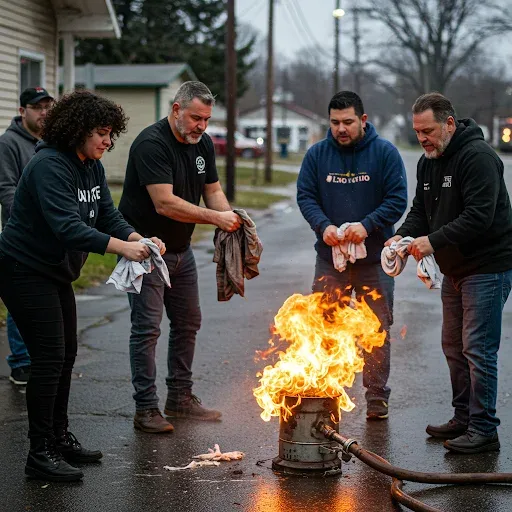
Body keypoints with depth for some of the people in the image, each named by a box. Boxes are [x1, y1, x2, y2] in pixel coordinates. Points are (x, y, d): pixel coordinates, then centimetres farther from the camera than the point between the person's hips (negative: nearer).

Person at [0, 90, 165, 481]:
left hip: (56, 273, 10)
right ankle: (40, 453, -5)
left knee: (66, 354, 15)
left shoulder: (93, 167, 7)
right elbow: (67, 227, -34)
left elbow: (108, 216, 2)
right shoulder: (50, 166, -24)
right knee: (49, 357, -12)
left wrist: (139, 239, -17)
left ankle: (59, 438, 28)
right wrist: (121, 247, -40)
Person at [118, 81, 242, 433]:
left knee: (188, 323, 13)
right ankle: (146, 409, -3)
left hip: (180, 249, 9)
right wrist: (215, 218, -31)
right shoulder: (152, 143, -23)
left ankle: (180, 398, 25)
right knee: (147, 327, -8)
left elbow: (213, 190, 6)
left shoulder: (203, 144, 4)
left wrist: (232, 220, -15)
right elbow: (165, 203, -30)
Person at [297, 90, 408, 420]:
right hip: (330, 257, 2)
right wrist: (323, 226, -18)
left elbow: (397, 199, -8)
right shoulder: (317, 154, 2)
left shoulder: (385, 152, -5)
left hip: (375, 258, -2)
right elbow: (305, 196, 1)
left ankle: (377, 397, 17)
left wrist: (367, 225, -21)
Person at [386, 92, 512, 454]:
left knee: (478, 349, -8)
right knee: (454, 345, 15)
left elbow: (479, 216, -28)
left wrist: (434, 241, -28)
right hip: (455, 269, 10)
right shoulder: (429, 161, 10)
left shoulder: (478, 156, -20)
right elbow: (422, 210, 14)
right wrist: (404, 235, -7)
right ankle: (464, 419, 27)